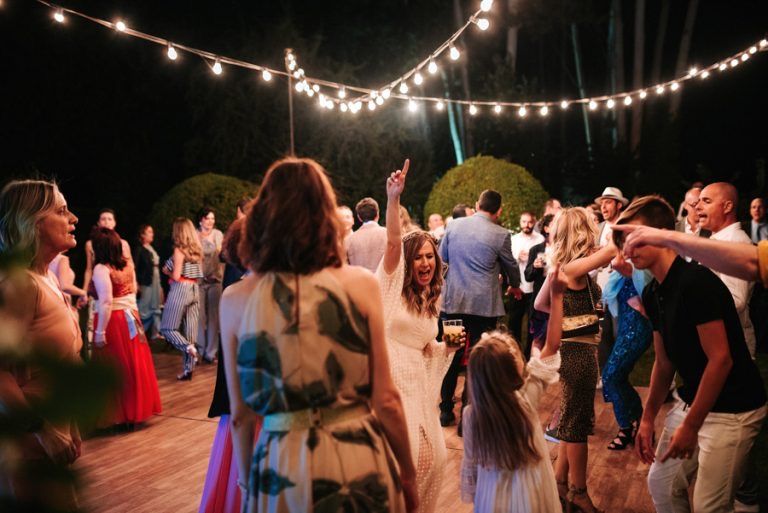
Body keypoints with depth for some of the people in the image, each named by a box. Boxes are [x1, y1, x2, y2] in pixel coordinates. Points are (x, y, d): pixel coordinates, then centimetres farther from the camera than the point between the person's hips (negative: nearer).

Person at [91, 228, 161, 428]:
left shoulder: (101, 268, -16)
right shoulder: (127, 264, 7)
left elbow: (106, 302, -21)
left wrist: (99, 332, -18)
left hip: (112, 321, -7)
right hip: (130, 317, 7)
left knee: (116, 370, 3)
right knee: (134, 366, 14)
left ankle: (120, 416, 12)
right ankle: (137, 409, 26)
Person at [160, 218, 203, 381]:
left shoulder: (179, 250, -10)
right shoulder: (197, 250, 10)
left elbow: (176, 276, -14)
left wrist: (166, 271, 3)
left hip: (180, 290, -7)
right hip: (195, 290, 7)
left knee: (167, 328, 5)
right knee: (191, 330, 5)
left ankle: (189, 348, -15)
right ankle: (189, 369, 6)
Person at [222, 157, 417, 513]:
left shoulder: (235, 299, -6)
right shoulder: (361, 284, -10)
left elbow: (240, 414, -1)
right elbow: (385, 399, -8)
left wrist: (247, 481, 14)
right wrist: (407, 474, 6)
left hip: (280, 468, 1)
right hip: (358, 463, 0)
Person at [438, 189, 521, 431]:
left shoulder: (454, 225, 1)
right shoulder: (501, 234, -8)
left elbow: (442, 257, 12)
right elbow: (510, 265, 8)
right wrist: (515, 285, 28)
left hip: (453, 301, 3)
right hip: (484, 304, -3)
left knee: (452, 357, 14)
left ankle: (446, 411, 23)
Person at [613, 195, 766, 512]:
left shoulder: (696, 282, -23)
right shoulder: (652, 294, 4)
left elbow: (721, 358, -23)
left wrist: (691, 425, -18)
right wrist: (647, 418, 10)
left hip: (731, 410, -8)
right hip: (689, 402, 8)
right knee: (661, 483, 15)